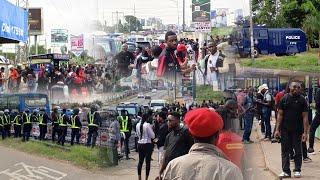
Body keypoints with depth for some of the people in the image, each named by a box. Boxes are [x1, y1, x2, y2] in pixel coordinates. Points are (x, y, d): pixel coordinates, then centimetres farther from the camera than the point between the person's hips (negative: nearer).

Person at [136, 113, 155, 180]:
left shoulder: (138, 125, 3)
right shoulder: (147, 125, -15)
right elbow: (152, 136, -11)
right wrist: (151, 129, 2)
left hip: (140, 144, 6)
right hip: (147, 144, -6)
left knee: (140, 161, 13)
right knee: (148, 161, 2)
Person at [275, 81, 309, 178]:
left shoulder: (302, 100, -2)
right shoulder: (284, 99, 3)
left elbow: (305, 117, -3)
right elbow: (280, 115, 5)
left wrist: (305, 132, -9)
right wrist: (277, 129, -1)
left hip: (297, 130, -1)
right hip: (285, 130, 1)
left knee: (298, 151, 7)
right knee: (285, 151, 5)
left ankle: (297, 170, 18)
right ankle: (286, 171, 11)